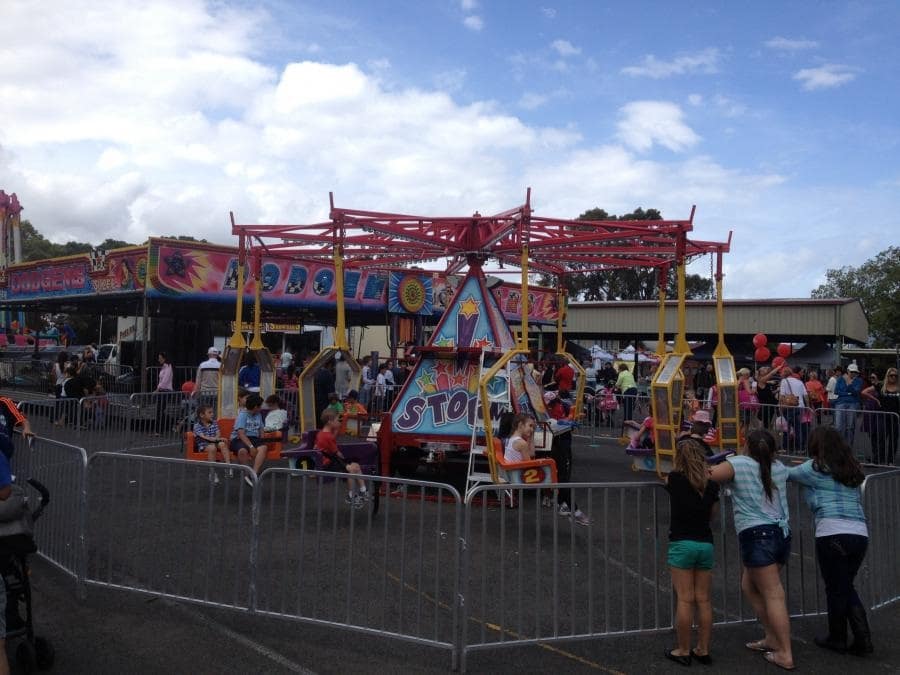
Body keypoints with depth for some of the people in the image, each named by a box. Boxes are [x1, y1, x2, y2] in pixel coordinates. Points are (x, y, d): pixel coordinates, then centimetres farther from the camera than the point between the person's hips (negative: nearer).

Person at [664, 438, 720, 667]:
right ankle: (703, 650, 19)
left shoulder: (674, 479, -7)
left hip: (682, 543, -4)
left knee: (685, 599, 1)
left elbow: (666, 480, 16)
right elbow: (712, 513, 13)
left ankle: (683, 651, 9)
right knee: (703, 599, 10)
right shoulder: (711, 484, 2)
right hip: (706, 543, 4)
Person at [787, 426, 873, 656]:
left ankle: (837, 639, 21)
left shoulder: (815, 468, 1)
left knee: (835, 590, 8)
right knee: (847, 587, 20)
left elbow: (787, 474, 12)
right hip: (860, 534, 6)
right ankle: (863, 639, 16)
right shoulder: (852, 470, 17)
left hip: (833, 534, -6)